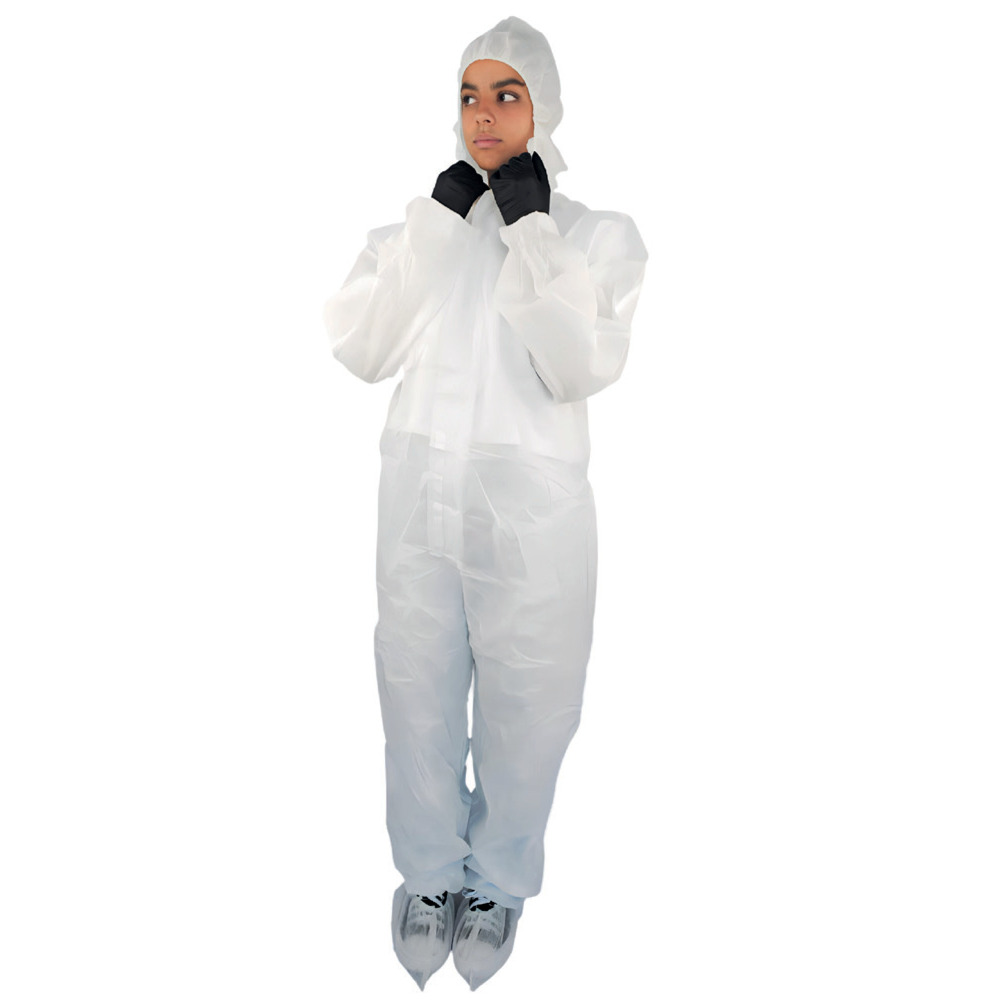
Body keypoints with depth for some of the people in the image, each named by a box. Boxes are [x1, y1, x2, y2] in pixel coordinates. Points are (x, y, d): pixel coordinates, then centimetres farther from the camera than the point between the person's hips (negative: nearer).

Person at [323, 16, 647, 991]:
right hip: (418, 497, 3)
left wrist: (532, 234, -14)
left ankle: (497, 882, 38)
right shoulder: (423, 220, 8)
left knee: (521, 707, 11)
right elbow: (359, 348, -5)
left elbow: (580, 370, -14)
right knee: (418, 697, 14)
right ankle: (428, 872, 39)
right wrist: (435, 226, -9)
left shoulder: (598, 234, 0)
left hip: (532, 508, -2)